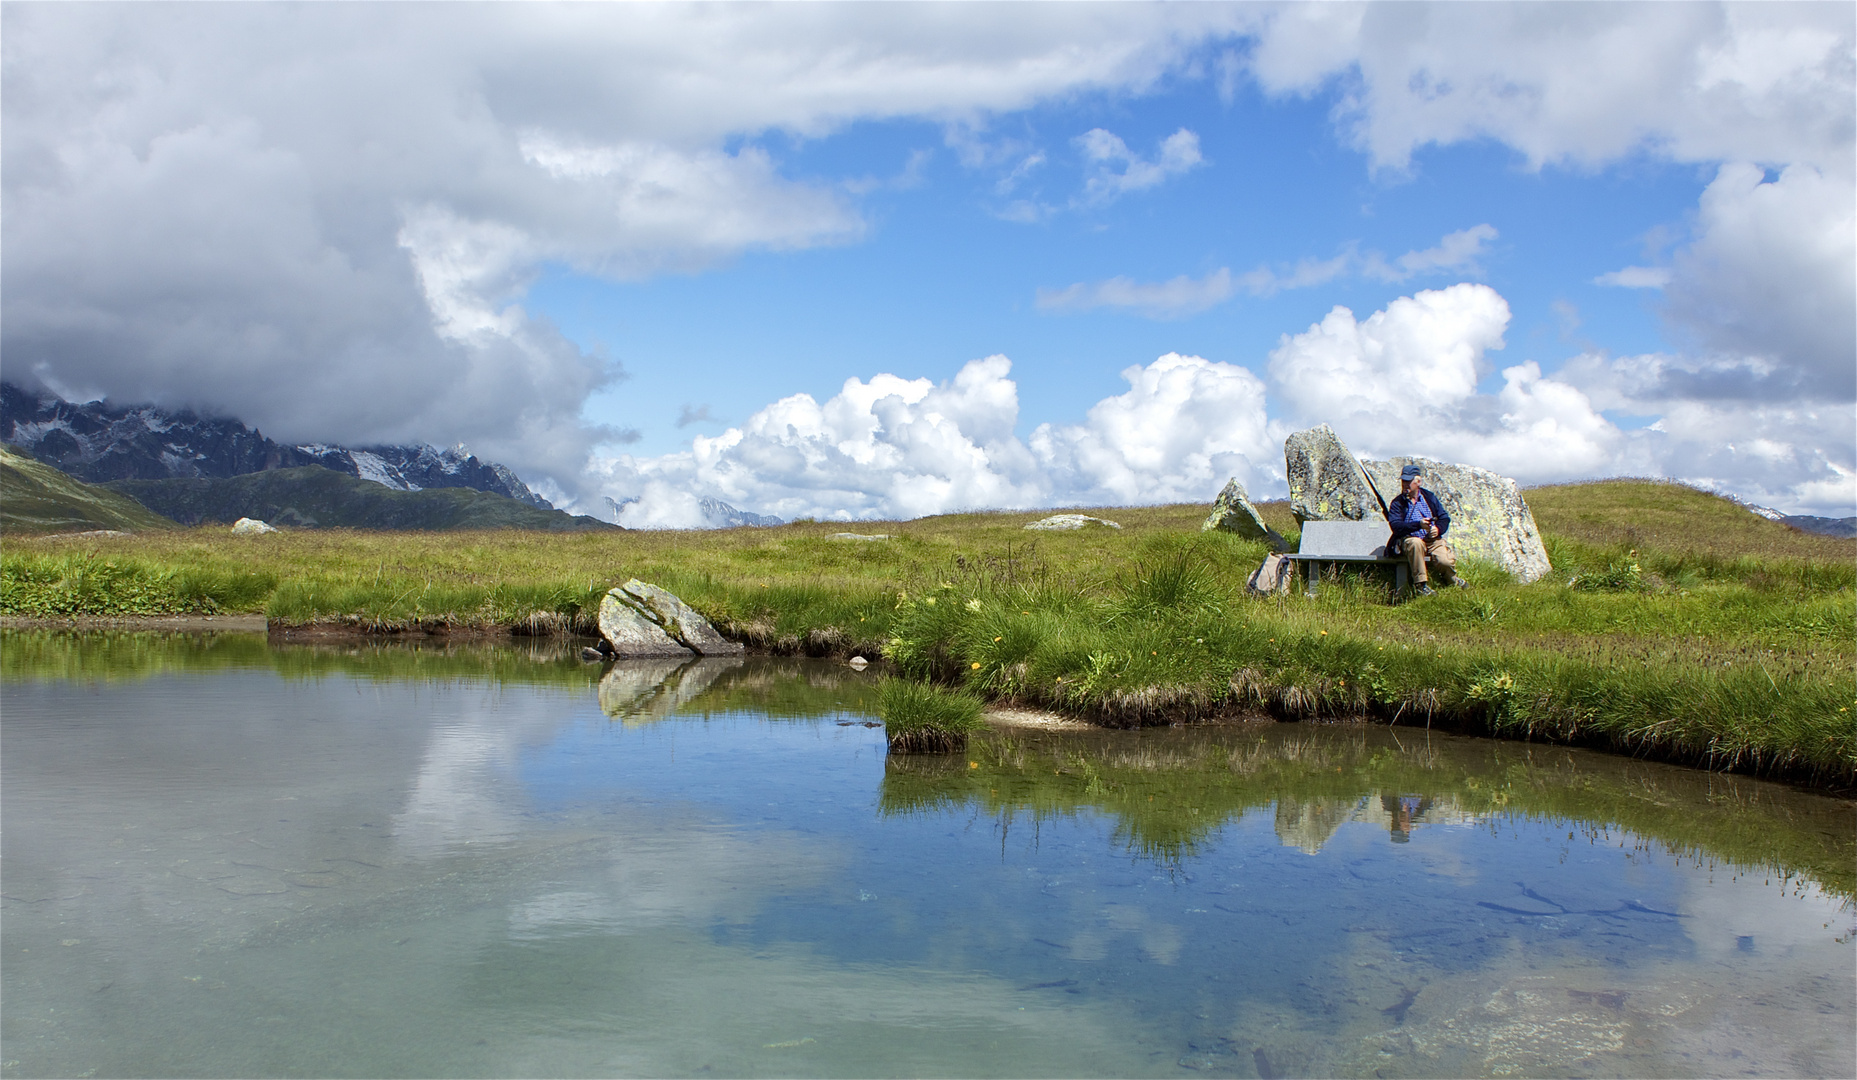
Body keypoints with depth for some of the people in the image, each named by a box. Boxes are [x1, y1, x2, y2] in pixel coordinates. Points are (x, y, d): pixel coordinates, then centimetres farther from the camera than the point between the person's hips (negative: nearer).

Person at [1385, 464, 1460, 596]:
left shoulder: (1429, 497, 13)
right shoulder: (1397, 503, 2)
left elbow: (1444, 518, 12)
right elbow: (1396, 526, -14)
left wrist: (1438, 528, -12)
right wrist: (1419, 525, -27)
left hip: (1433, 540, 2)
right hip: (1409, 539, -2)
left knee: (1446, 562, -25)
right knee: (1415, 543, -40)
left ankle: (1451, 581, 14)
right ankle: (1420, 584, -31)